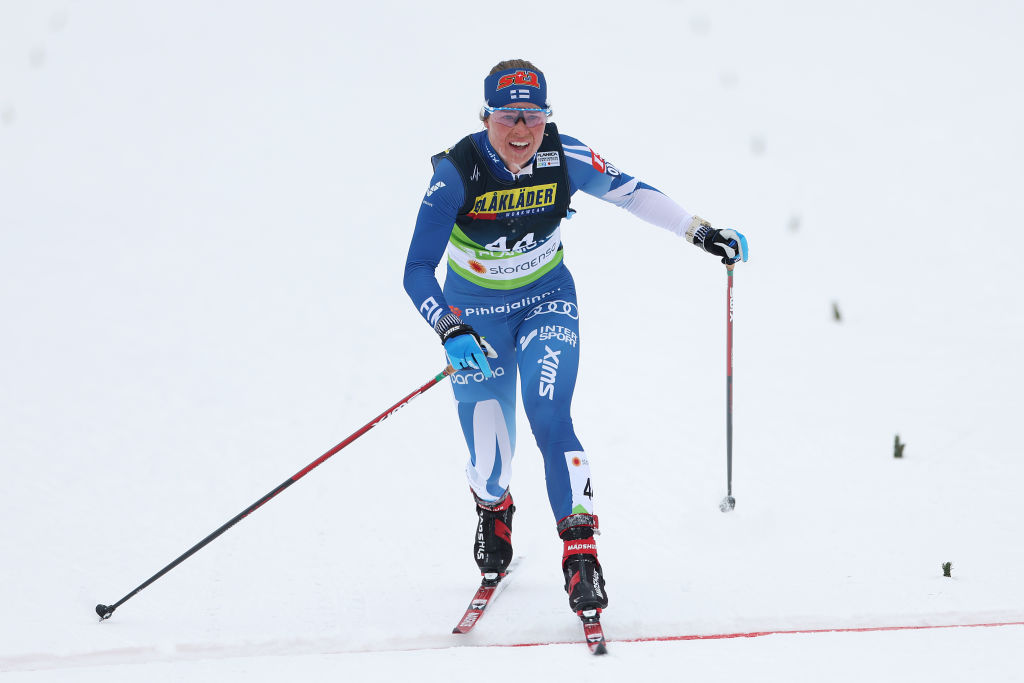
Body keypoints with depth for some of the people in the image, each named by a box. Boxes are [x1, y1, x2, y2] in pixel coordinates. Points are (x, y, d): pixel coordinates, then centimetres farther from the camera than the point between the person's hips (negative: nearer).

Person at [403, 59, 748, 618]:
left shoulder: (563, 159, -20)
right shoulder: (457, 172, -27)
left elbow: (628, 191, -1)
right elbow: (417, 270, -27)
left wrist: (701, 233, 0)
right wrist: (451, 331, -43)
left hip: (546, 299, 1)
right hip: (475, 310, -1)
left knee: (550, 421, -21)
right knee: (489, 458, 2)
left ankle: (580, 553, -14)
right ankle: (493, 508, 39)